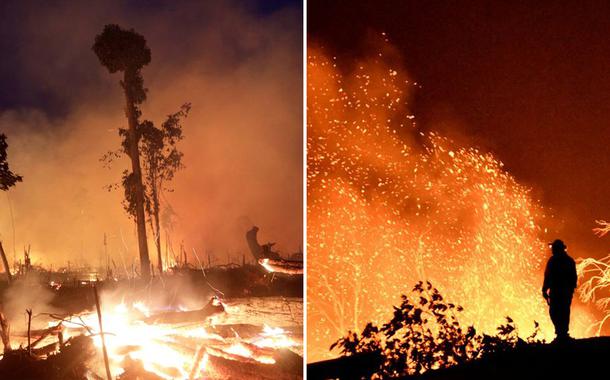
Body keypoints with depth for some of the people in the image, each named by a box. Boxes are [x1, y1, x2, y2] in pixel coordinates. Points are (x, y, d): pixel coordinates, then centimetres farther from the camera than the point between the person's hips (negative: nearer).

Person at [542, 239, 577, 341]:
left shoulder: (553, 260, -8)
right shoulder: (570, 260, 11)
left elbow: (548, 276, -12)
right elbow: (574, 277, 13)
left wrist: (544, 289, -9)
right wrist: (571, 289, 21)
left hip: (556, 290, -6)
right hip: (567, 291, 6)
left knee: (554, 312, -5)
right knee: (565, 312, 13)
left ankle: (560, 332, -17)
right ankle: (564, 333, 14)